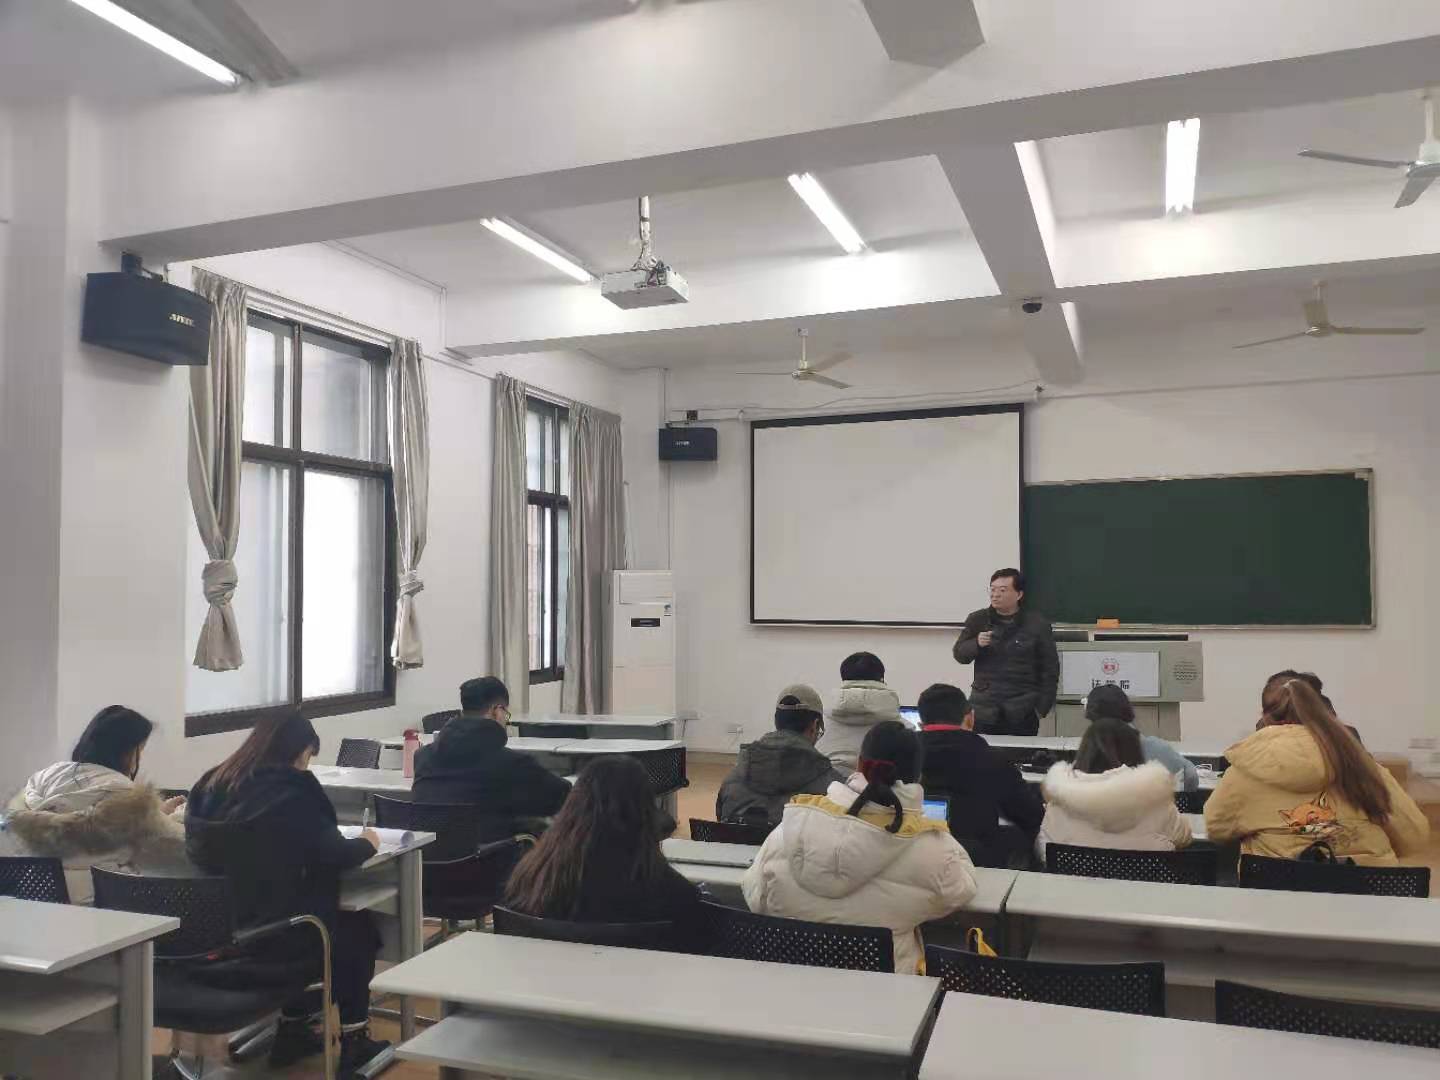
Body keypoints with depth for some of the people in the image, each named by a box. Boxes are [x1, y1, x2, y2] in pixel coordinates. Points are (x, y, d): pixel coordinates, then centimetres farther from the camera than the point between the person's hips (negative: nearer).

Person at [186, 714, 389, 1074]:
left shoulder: (211, 787, 5)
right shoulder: (289, 791, -16)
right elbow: (332, 855, -14)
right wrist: (366, 843, 6)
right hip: (265, 936, -7)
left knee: (306, 910, 31)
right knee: (356, 927, 18)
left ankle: (292, 1031, 34)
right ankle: (352, 1040, 24)